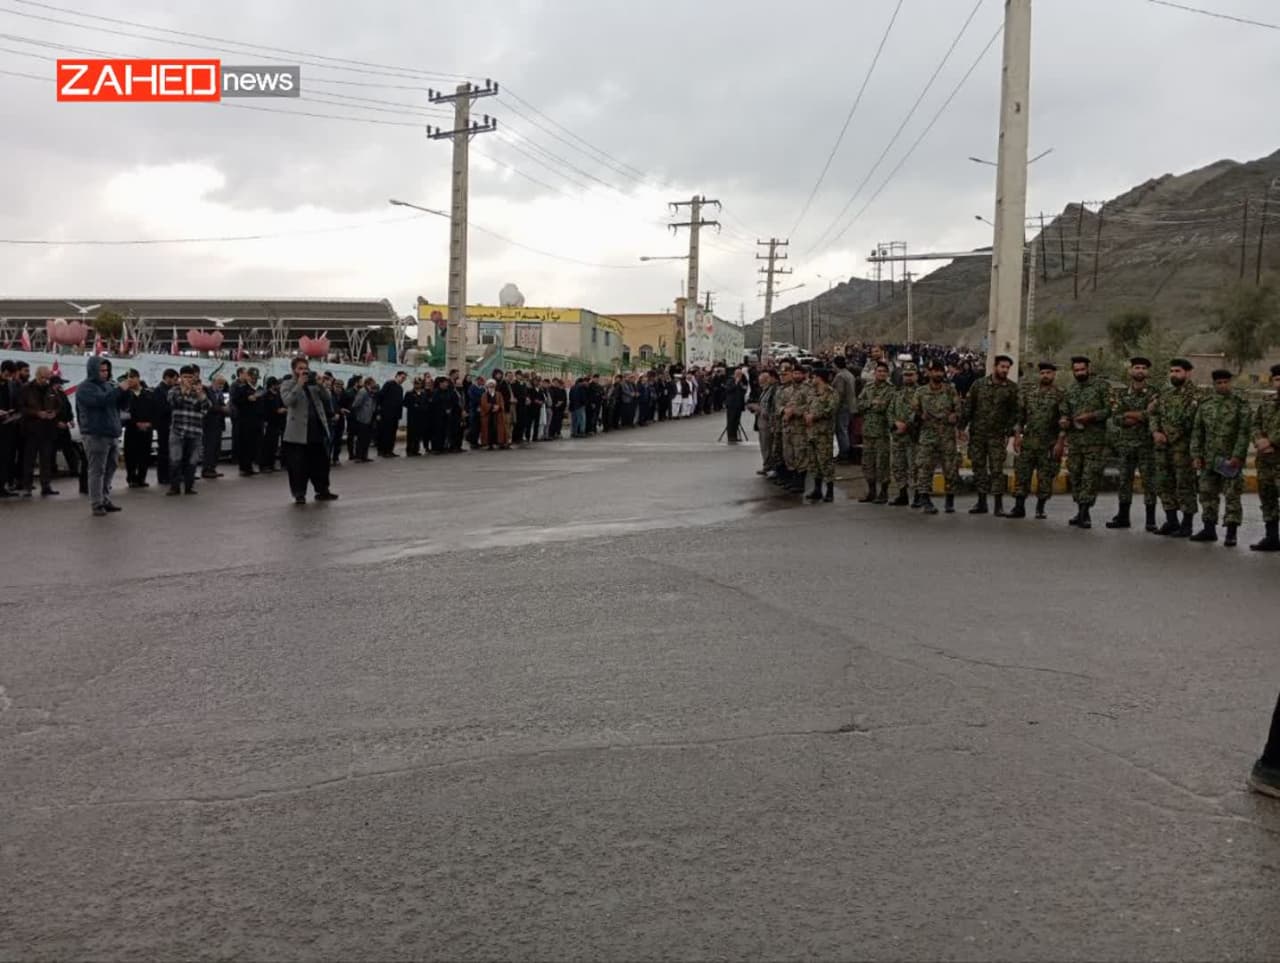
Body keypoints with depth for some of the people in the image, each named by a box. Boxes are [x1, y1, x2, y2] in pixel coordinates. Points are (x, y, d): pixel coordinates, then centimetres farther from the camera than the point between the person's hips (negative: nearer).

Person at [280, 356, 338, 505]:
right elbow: (287, 401, -17)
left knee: (321, 462, 10)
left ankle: (322, 490, 20)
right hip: (298, 431, -5)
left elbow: (327, 399, 5)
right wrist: (299, 384, -18)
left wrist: (319, 384, -9)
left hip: (317, 428, 5)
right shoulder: (287, 384, 1)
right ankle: (299, 494, 5)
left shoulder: (313, 384, 15)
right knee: (298, 465, -2)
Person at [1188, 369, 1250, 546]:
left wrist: (1237, 456, -16)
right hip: (1209, 458, 5)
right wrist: (1196, 455, 3)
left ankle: (1231, 533, 1)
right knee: (1207, 493, 8)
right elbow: (1197, 432, 11)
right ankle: (1209, 529, 19)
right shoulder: (1205, 404, 9)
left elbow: (1244, 432, -9)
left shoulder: (1240, 403, -3)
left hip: (1231, 458, -4)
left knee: (1232, 495, -3)